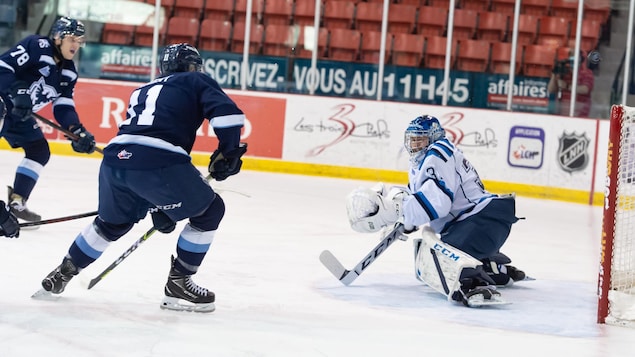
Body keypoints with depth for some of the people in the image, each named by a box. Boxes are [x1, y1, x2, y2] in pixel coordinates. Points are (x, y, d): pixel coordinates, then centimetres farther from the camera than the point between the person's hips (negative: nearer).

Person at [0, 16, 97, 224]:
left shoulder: (68, 73, 6)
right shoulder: (36, 46, -17)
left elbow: (64, 107, 3)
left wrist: (78, 131, -13)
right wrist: (17, 92, -35)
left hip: (20, 115, 9)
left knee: (39, 151, 9)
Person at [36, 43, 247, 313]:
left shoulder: (142, 92, 36)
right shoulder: (196, 81, 17)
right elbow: (227, 112, -3)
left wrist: (156, 206, 38)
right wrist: (229, 152, 11)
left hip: (115, 159, 7)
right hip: (157, 163, -7)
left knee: (113, 222, 34)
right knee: (210, 210, 14)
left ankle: (62, 273, 40)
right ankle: (178, 284, 12)